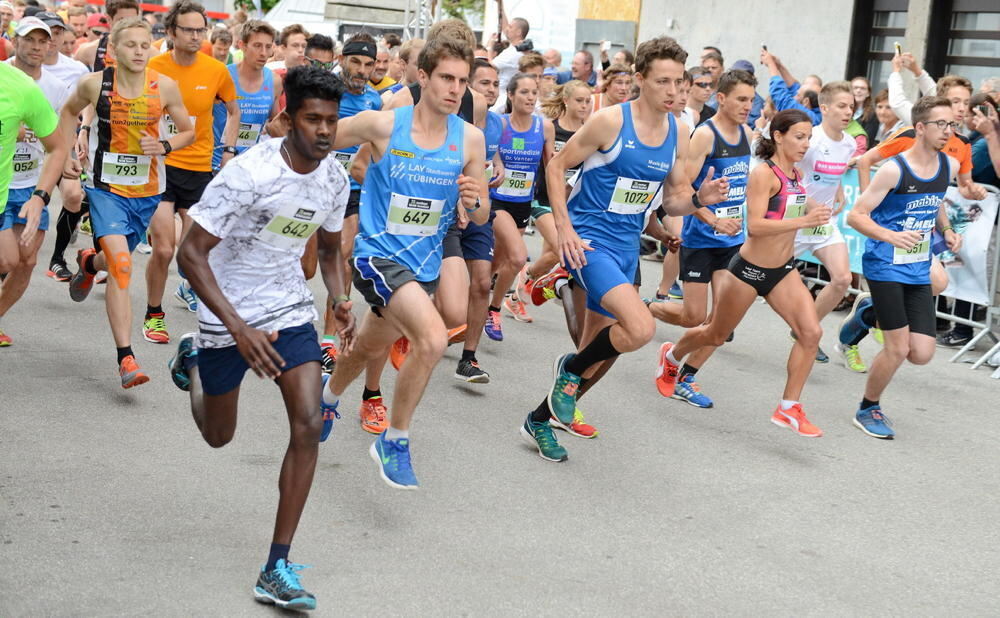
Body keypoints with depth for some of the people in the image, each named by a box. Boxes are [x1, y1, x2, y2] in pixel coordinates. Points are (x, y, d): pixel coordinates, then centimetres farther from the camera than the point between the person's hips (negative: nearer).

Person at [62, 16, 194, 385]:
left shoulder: (165, 87, -9)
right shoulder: (95, 84, -9)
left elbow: (188, 131, 4)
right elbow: (69, 111, 13)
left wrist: (164, 146, -15)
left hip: (147, 190, 3)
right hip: (106, 188, -3)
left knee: (116, 261, 20)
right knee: (121, 266, -19)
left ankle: (88, 263, 60)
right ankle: (126, 359, -18)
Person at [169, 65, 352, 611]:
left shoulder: (334, 177, -5)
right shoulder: (249, 172, -24)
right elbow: (191, 253, -23)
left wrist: (340, 300, -7)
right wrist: (239, 328, -31)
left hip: (291, 310, 4)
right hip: (227, 317, -4)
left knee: (308, 425, -13)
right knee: (218, 437, 14)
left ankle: (276, 569, -6)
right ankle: (192, 359, 49)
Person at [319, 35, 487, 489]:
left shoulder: (471, 139, -5)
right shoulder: (381, 124, -15)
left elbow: (479, 219, 2)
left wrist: (473, 203, -19)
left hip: (425, 263, 5)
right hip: (379, 254, -5)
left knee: (371, 348, 26)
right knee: (433, 337, -28)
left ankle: (328, 399, 59)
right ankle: (394, 441, -8)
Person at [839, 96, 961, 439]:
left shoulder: (950, 166, 4)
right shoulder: (895, 170, -15)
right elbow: (855, 216, -14)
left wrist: (946, 231, 5)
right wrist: (892, 236, -29)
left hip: (919, 270, 6)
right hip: (885, 266, -6)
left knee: (921, 354, 1)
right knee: (898, 349, -7)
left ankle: (869, 313, 27)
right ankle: (868, 410, 18)